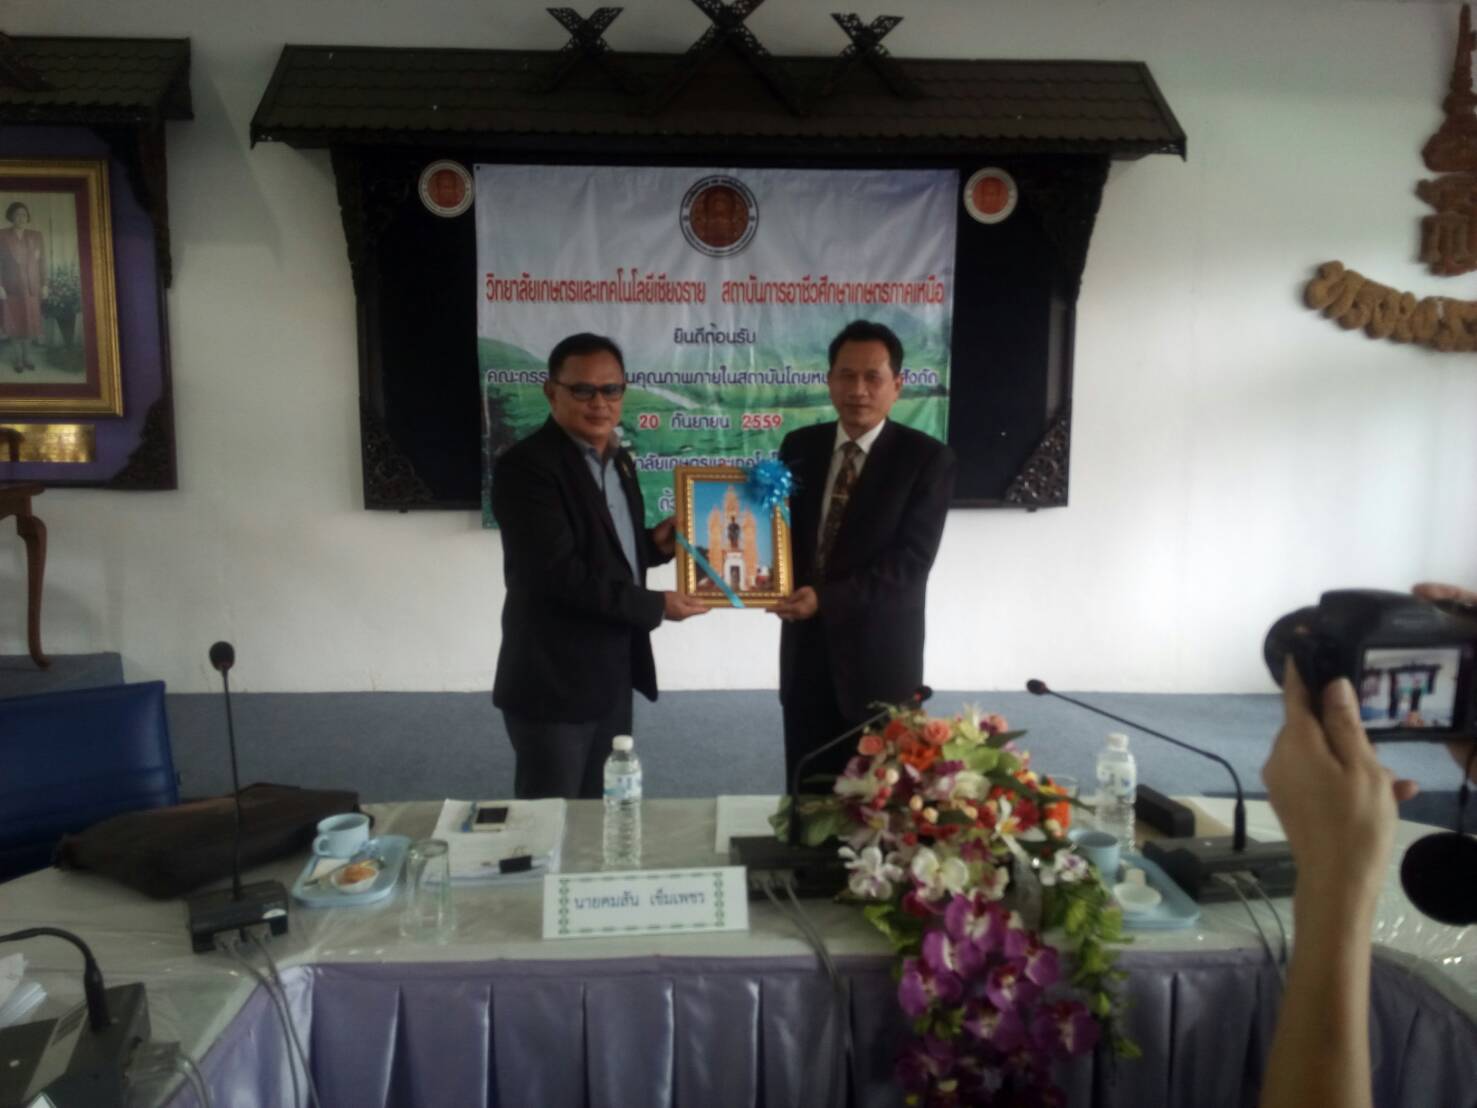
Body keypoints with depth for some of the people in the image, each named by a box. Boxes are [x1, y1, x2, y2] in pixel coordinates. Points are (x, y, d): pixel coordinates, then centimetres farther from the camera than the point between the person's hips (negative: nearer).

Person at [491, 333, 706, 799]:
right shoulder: (526, 466, -17)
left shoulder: (617, 459, 10)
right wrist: (655, 606, -19)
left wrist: (653, 544, -1)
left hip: (613, 676, 8)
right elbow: (559, 571, -25)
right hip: (554, 682, -8)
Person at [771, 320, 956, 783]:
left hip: (880, 659, -3)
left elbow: (911, 560, -16)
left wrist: (826, 599, -25)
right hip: (807, 650, 4)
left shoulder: (927, 458, -9)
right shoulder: (799, 446, 5)